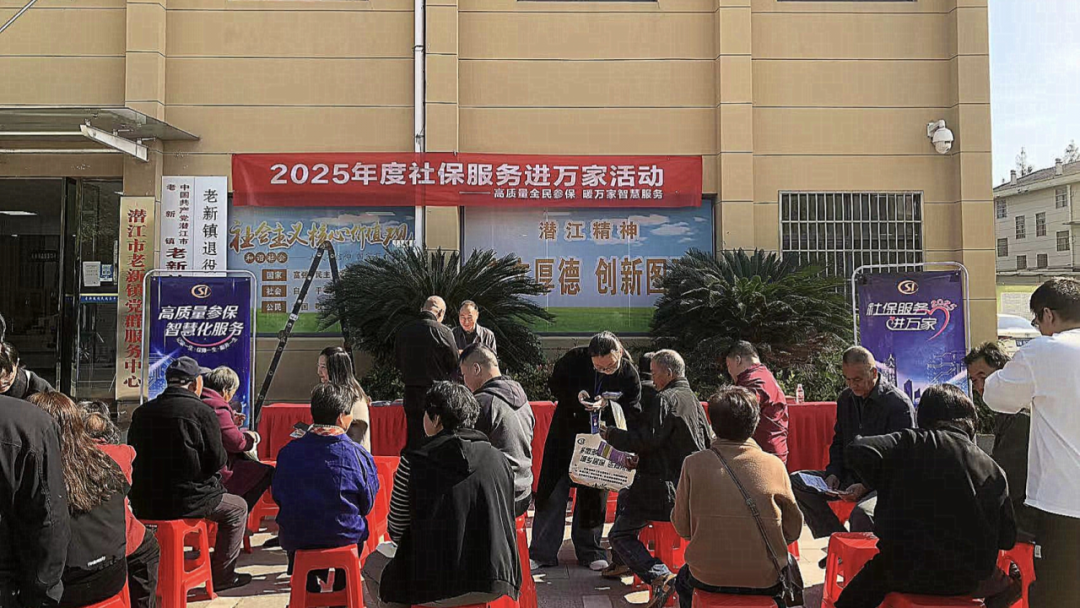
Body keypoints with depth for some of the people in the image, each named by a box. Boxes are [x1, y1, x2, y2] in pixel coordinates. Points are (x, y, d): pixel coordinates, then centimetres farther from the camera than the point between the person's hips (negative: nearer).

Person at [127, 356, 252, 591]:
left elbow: (134, 456, 14)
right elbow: (217, 461, -12)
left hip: (143, 503, 7)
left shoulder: (141, 412, 4)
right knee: (237, 508, 17)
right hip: (185, 501, -6)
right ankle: (222, 575, 19)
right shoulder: (201, 412, -14)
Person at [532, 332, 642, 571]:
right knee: (553, 491, 2)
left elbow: (633, 416, -11)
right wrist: (576, 396, -21)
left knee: (594, 494, 8)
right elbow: (555, 385, -4)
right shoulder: (574, 359, -17)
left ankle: (589, 551, 25)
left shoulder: (629, 374, -15)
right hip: (566, 432, 0)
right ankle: (542, 553, 13)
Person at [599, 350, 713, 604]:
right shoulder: (693, 399, 12)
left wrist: (611, 435, -9)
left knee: (619, 534, -4)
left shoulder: (665, 399, -16)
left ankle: (660, 576, -21)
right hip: (689, 485, 10)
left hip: (666, 486, -10)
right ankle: (623, 563, 36)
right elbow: (707, 441, 21)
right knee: (625, 497, 31)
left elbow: (648, 440, -23)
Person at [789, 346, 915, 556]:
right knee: (796, 482, -10)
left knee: (862, 513, -38)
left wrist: (865, 486, -24)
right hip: (849, 476, 7)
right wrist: (833, 473, -1)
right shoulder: (845, 399, 10)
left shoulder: (899, 405, -12)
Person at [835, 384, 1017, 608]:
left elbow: (858, 452, -20)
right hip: (967, 581, 3)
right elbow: (1007, 539, 3)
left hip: (907, 573, -3)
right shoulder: (994, 470, 0)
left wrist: (888, 489, -4)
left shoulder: (911, 442, -8)